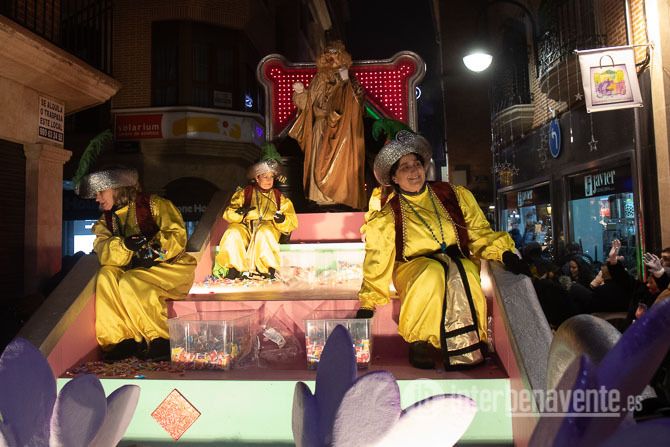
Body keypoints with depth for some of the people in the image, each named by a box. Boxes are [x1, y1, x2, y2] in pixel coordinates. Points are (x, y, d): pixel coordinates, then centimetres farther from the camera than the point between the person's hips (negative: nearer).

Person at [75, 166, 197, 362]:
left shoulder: (154, 204, -4)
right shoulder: (106, 221, 12)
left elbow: (177, 235, -15)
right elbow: (103, 252, -7)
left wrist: (154, 251, -31)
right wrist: (125, 245, -27)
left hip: (172, 267, -6)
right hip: (135, 271, 6)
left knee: (131, 283, -30)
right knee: (106, 275, -20)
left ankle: (162, 340, -18)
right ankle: (121, 339, -16)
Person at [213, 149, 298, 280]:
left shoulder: (279, 197, 11)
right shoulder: (245, 193, 9)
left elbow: (292, 222, 5)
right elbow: (228, 214, 0)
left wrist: (282, 220, -18)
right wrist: (240, 212, -21)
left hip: (268, 229, 0)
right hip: (245, 228, 1)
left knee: (264, 233, -35)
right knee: (233, 233, -30)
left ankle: (268, 268, -26)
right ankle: (234, 268, -21)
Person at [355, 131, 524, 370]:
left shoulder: (455, 195, 8)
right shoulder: (388, 216, 3)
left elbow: (480, 233, 8)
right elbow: (377, 263, 1)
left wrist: (505, 252, -10)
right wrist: (367, 304, -7)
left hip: (458, 263, 2)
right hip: (413, 269, -1)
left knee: (462, 271, -33)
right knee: (433, 271, -35)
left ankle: (463, 348, -22)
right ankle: (419, 342, -19)